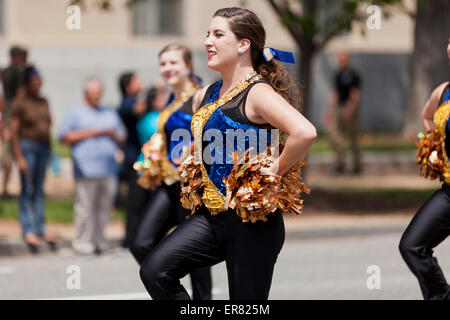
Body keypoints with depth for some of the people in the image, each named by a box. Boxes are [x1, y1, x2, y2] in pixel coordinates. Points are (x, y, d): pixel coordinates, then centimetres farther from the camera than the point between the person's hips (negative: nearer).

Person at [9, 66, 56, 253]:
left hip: (43, 147, 6)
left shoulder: (43, 102, 13)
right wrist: (19, 157, -16)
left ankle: (40, 228, 15)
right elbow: (14, 131, -11)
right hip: (27, 147, -6)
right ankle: (28, 230, -4)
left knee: (39, 190, 11)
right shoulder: (20, 103, -8)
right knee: (27, 190, -5)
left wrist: (49, 151, 15)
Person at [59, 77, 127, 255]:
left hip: (109, 168, 5)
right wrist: (88, 133, -5)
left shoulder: (110, 113, 24)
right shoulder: (75, 112, 10)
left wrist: (113, 134, 3)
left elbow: (122, 138, 25)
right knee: (85, 207, -9)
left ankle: (99, 240, 9)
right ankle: (82, 241, -5)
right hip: (87, 169, -5)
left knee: (105, 206, 2)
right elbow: (64, 136, 0)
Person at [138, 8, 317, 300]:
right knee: (156, 271, -10)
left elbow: (305, 133, -30)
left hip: (252, 221, -8)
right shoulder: (207, 95, 11)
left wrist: (276, 170, -19)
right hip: (212, 215, 8)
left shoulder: (258, 93, -13)